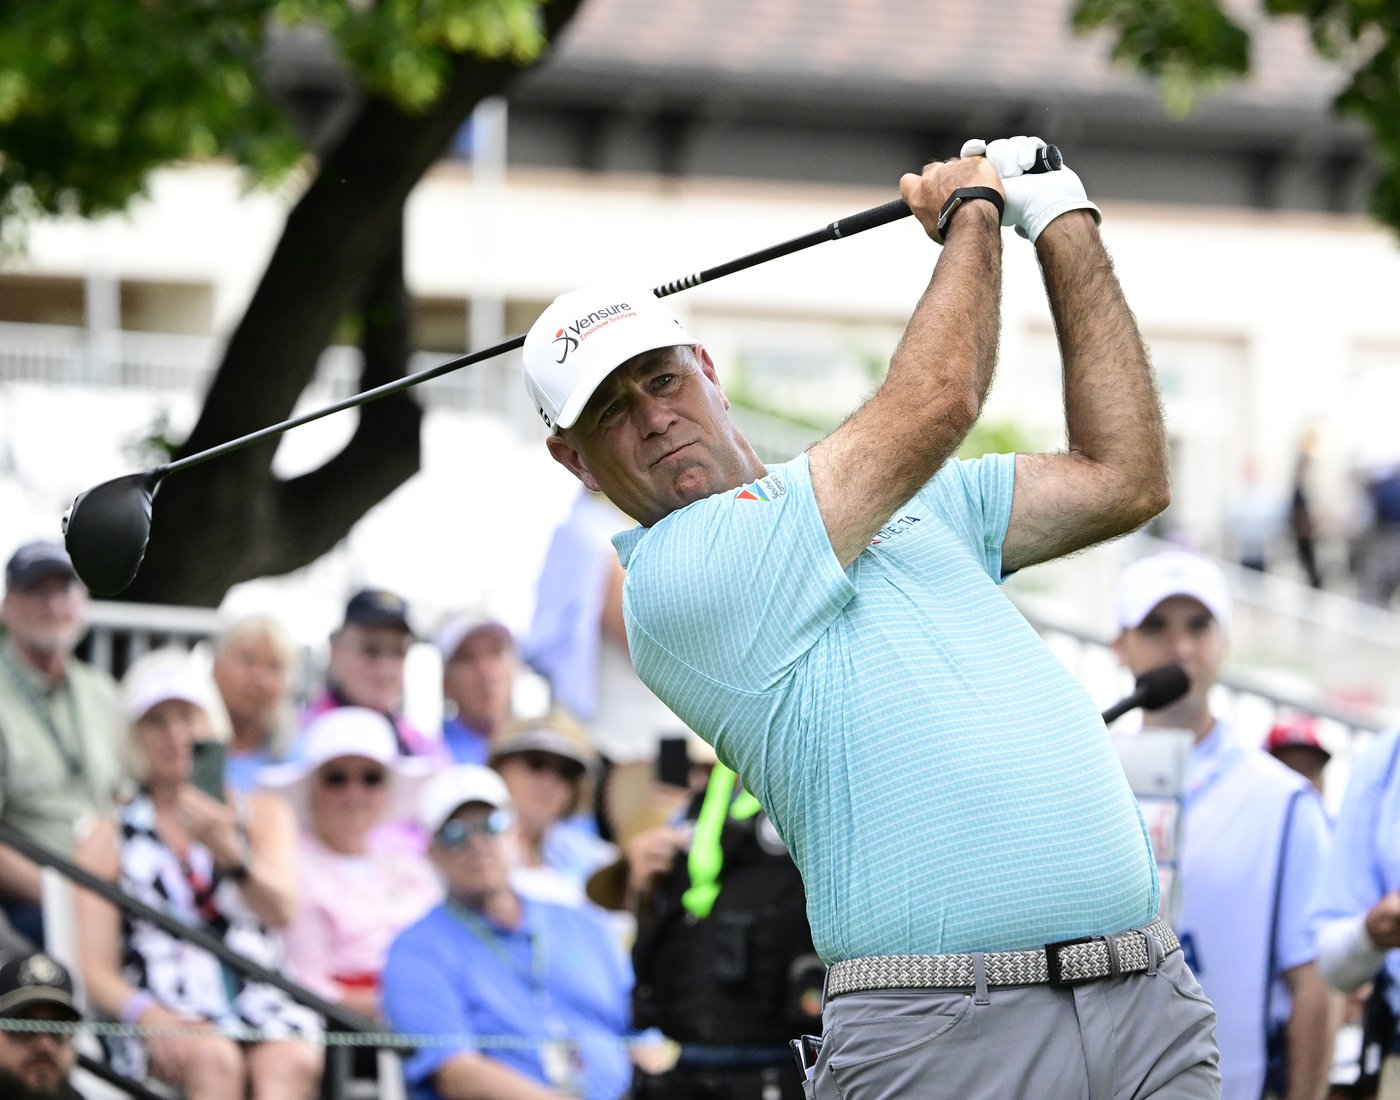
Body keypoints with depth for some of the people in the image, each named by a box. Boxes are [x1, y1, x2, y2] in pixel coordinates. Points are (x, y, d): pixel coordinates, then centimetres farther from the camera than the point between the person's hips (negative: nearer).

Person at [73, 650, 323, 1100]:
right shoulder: (108, 839, 17)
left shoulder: (263, 814, 19)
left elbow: (281, 910, -2)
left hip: (261, 1007, 1)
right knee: (215, 1059, -37)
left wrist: (229, 852, -24)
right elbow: (96, 971, 5)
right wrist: (148, 1013, -18)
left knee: (291, 1063, -35)